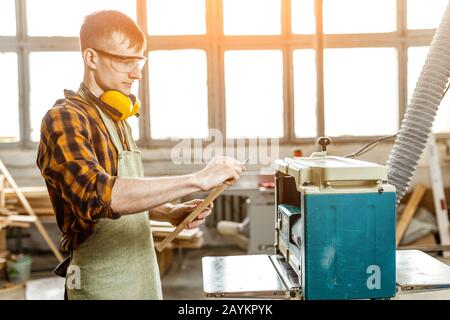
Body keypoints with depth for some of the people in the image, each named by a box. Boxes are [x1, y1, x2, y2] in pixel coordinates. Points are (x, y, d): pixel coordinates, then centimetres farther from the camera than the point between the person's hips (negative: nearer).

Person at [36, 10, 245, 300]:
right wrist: (198, 180, -34)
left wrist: (170, 213, -2)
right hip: (103, 287, -7)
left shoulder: (116, 119, 9)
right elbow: (98, 195, -33)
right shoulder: (64, 120, -17)